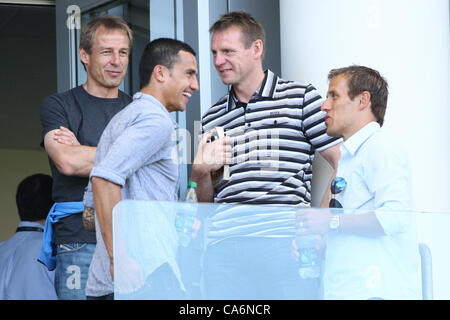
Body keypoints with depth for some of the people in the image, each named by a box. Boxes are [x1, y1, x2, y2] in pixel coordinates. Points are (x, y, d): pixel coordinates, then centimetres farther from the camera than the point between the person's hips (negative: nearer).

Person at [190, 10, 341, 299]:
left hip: (283, 237, -4)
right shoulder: (212, 119, 22)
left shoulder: (301, 97, 9)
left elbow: (343, 164, 4)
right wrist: (201, 171, 3)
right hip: (222, 240, 4)